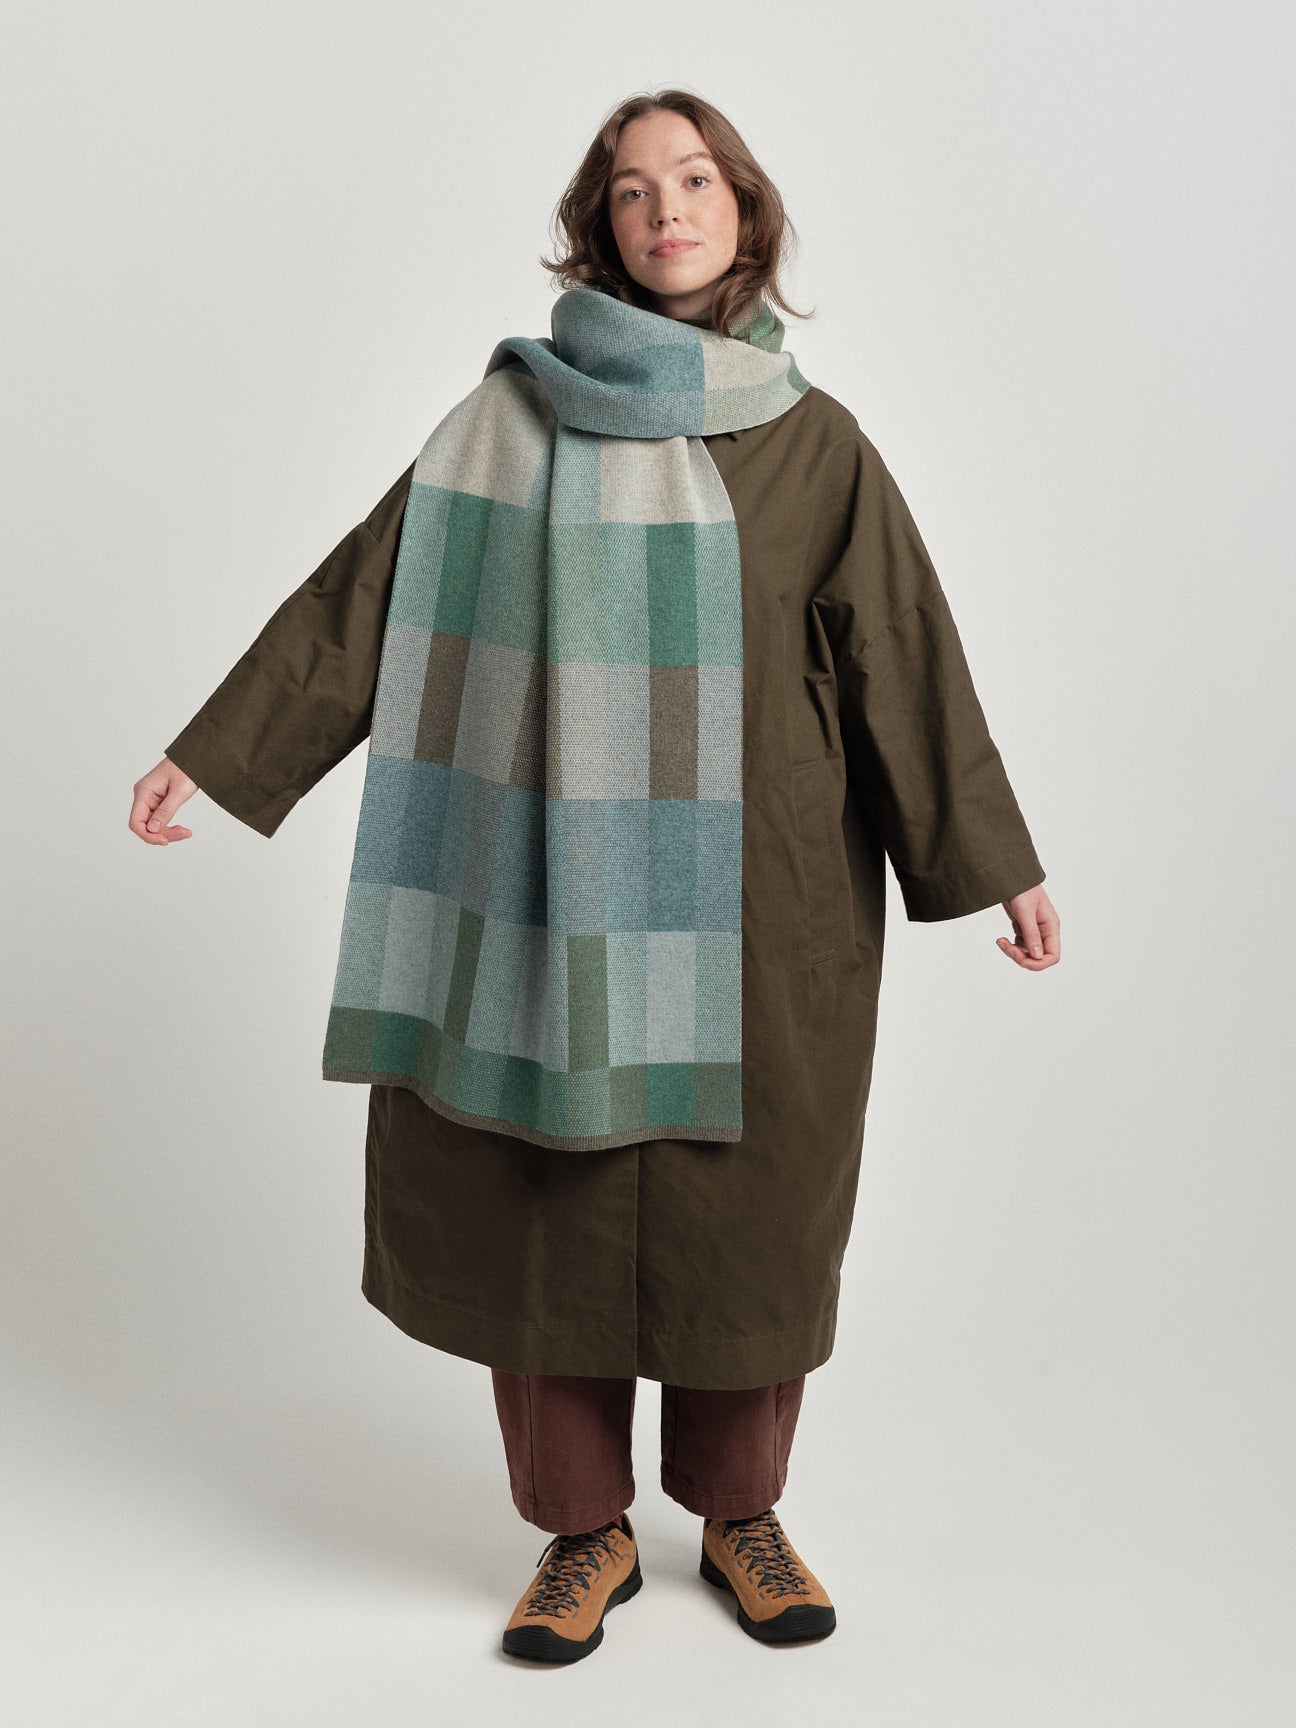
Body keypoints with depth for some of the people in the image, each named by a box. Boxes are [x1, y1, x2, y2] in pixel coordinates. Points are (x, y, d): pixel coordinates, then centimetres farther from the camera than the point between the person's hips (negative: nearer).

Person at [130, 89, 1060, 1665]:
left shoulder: (813, 440, 6)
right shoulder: (511, 415, 6)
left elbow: (902, 653, 4)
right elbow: (364, 594, 5)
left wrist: (997, 864, 1)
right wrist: (217, 755, 2)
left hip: (756, 894, 0)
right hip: (560, 882, 0)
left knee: (746, 1200, 6)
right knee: (549, 1199, 4)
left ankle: (739, 1511, 28)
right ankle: (585, 1531, 22)